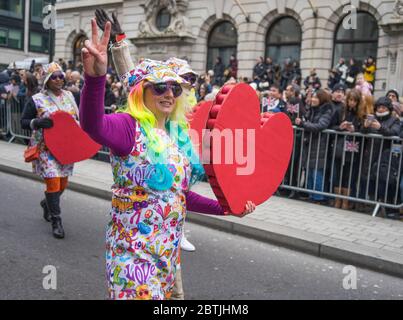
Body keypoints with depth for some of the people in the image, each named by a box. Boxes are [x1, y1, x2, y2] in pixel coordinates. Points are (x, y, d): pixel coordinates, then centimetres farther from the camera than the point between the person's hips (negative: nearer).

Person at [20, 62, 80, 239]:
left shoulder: (69, 96, 7)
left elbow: (76, 117, 18)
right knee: (53, 183, -10)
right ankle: (56, 221, 5)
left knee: (63, 184, 13)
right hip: (46, 149, -5)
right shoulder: (36, 100, -6)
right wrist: (37, 122, -22)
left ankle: (47, 203, 44)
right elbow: (24, 122, -2)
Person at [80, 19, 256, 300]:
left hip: (168, 247, 7)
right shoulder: (129, 127, -15)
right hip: (135, 249, -7)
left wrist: (226, 208, 11)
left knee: (163, 295, 21)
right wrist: (95, 77, -58)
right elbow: (93, 125, -40)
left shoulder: (178, 135, 6)